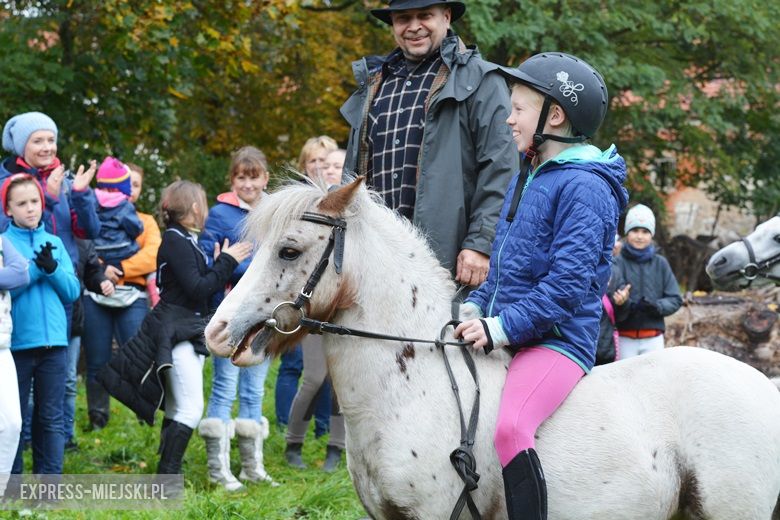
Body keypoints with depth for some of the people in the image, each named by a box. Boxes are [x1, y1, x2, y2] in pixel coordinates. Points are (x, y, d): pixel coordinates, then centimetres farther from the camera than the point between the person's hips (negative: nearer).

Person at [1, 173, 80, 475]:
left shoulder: (54, 243, 11)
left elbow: (73, 291, 6)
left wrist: (52, 268, -11)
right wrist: (35, 268, -20)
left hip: (53, 342, 3)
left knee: (51, 417, 6)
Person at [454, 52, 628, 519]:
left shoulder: (583, 186, -13)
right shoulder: (527, 178, 17)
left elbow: (568, 281, -20)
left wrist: (503, 327, -24)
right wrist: (476, 307, 6)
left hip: (558, 339, -10)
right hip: (509, 339, 10)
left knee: (509, 427, -33)